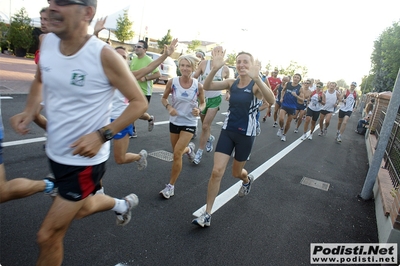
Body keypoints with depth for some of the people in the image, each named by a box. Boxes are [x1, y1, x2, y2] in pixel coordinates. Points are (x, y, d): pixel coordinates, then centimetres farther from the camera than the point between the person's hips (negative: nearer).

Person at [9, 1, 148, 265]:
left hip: (85, 160, -7)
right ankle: (123, 203, 58)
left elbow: (139, 102, -15)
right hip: (55, 153, 7)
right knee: (82, 208, 29)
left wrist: (102, 135, -25)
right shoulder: (48, 42, -3)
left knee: (48, 235, 3)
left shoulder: (104, 55, -22)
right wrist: (29, 111, -2)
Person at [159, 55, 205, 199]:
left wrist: (199, 110, -19)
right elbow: (164, 98, 2)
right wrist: (169, 107, -19)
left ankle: (171, 186, 7)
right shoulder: (172, 82, -12)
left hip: (189, 123, -3)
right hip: (174, 121, 3)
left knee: (177, 154, -10)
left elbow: (203, 103, 3)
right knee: (177, 152, 17)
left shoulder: (198, 86, -13)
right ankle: (189, 148, 55)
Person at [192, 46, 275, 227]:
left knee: (236, 172, 16)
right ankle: (207, 214, 6)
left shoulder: (256, 85, -13)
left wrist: (256, 78, -49)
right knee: (217, 171, -6)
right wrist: (215, 68, -33)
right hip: (227, 131, 3)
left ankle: (247, 180, 55)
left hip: (246, 134, -2)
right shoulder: (231, 83, -1)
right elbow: (207, 86, -15)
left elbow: (271, 100, -35)